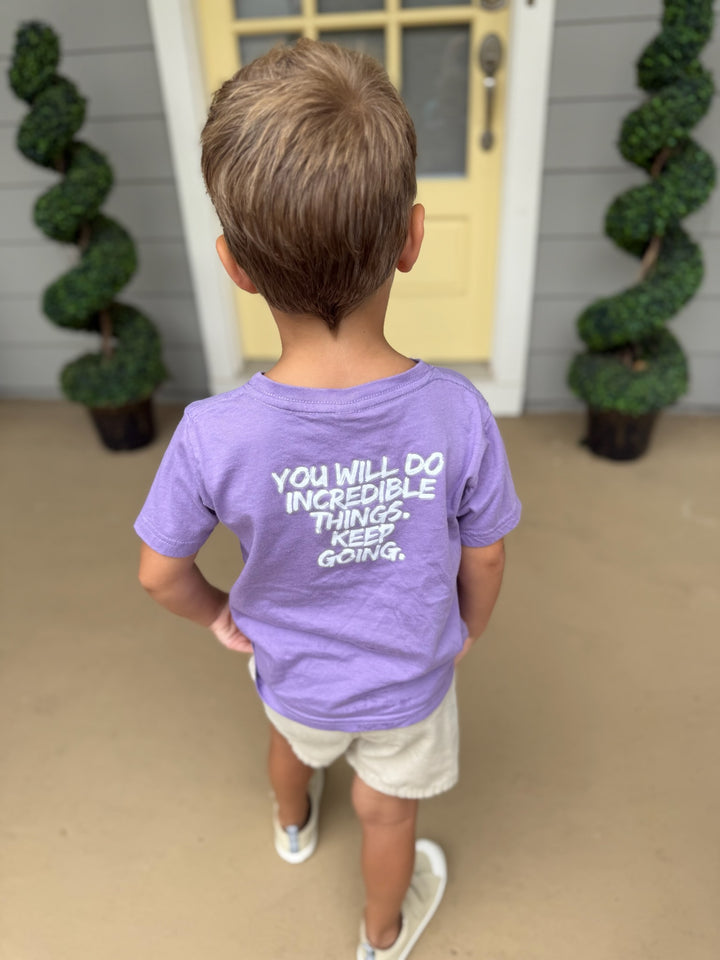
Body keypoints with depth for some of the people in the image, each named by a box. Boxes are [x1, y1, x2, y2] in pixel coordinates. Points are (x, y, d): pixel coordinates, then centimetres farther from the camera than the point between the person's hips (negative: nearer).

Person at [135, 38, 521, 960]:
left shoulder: (212, 437, -32)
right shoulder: (457, 415, -30)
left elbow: (160, 573, -16)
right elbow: (484, 557, -14)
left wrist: (219, 615, 6)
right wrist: (467, 631, 7)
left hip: (291, 669, 1)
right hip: (409, 677, 0)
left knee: (295, 738, 35)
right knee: (387, 809, 27)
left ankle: (294, 826, 69)